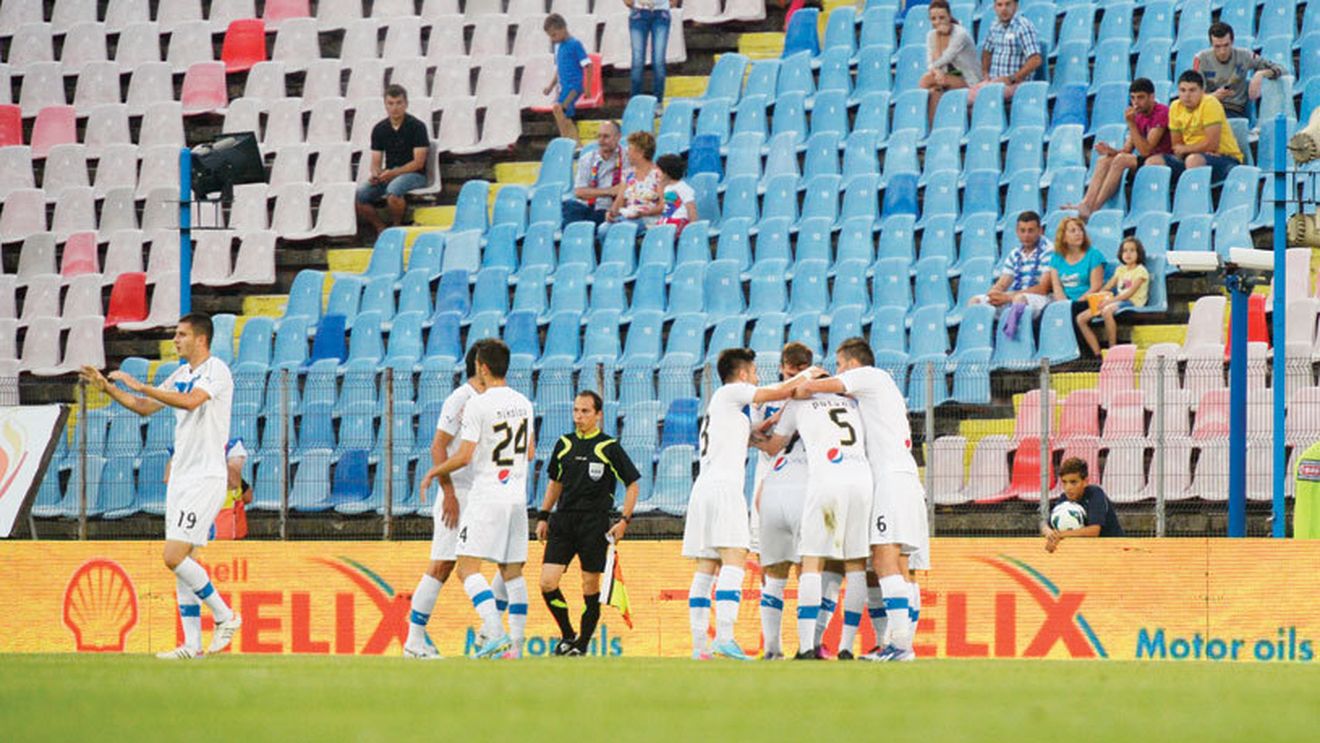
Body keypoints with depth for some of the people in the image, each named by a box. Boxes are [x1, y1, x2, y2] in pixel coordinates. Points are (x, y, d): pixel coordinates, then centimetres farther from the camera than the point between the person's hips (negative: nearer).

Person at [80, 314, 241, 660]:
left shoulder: (216, 370, -11)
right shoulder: (181, 374, 15)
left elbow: (190, 401, -29)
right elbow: (145, 407, 22)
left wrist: (140, 386, -28)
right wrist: (107, 387, 10)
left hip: (206, 478, -9)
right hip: (180, 476, 9)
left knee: (174, 556, -15)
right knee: (180, 560, 5)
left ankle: (224, 616, -1)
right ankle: (192, 644, 6)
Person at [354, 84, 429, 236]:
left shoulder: (417, 127, -6)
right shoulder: (380, 129, 9)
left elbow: (418, 163, -10)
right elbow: (376, 162, 11)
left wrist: (392, 173, -19)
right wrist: (375, 174, -13)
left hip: (413, 174, -5)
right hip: (388, 175, 5)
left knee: (392, 190, -39)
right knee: (358, 195, -20)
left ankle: (397, 228, -16)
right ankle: (381, 230, -9)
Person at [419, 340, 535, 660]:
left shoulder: (478, 405, -12)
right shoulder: (524, 403, 10)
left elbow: (464, 456, -14)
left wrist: (434, 473, 2)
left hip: (486, 498, -7)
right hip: (517, 497, 7)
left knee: (468, 568, -8)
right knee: (512, 571, 10)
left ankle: (496, 633, -23)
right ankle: (515, 643, 6)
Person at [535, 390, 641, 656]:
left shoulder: (609, 447, -3)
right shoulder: (564, 444, 10)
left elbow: (633, 484, 1)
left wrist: (625, 521, -7)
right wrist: (544, 516, 17)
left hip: (595, 522, -4)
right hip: (563, 520, 4)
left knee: (590, 588, 0)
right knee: (547, 583, -8)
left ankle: (582, 644, 13)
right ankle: (567, 635, 10)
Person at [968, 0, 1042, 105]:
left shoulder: (1024, 27, -11)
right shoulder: (995, 26, 13)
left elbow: (1036, 60, -18)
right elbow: (987, 51, 30)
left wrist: (1012, 79, -17)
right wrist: (985, 72, 12)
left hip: (1016, 84, -7)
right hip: (993, 81, 7)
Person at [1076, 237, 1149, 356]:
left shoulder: (1141, 271, -2)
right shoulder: (1120, 270, 20)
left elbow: (1130, 293, -14)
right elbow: (1107, 287, 12)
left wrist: (1110, 300, -23)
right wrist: (1096, 296, -9)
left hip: (1133, 303, -8)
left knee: (1107, 311, -41)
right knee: (1081, 318, -6)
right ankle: (1098, 355, -9)